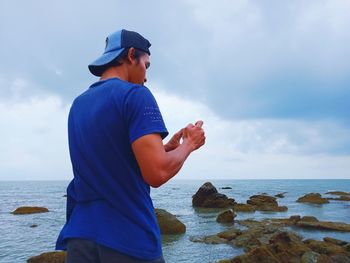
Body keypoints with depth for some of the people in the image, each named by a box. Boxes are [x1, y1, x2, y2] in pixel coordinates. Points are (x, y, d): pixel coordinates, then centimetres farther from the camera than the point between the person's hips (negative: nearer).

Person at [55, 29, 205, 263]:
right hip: (129, 240, -6)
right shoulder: (135, 94, -13)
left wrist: (167, 147, 16)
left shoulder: (78, 104, 10)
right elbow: (157, 173, -21)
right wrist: (189, 143, -3)